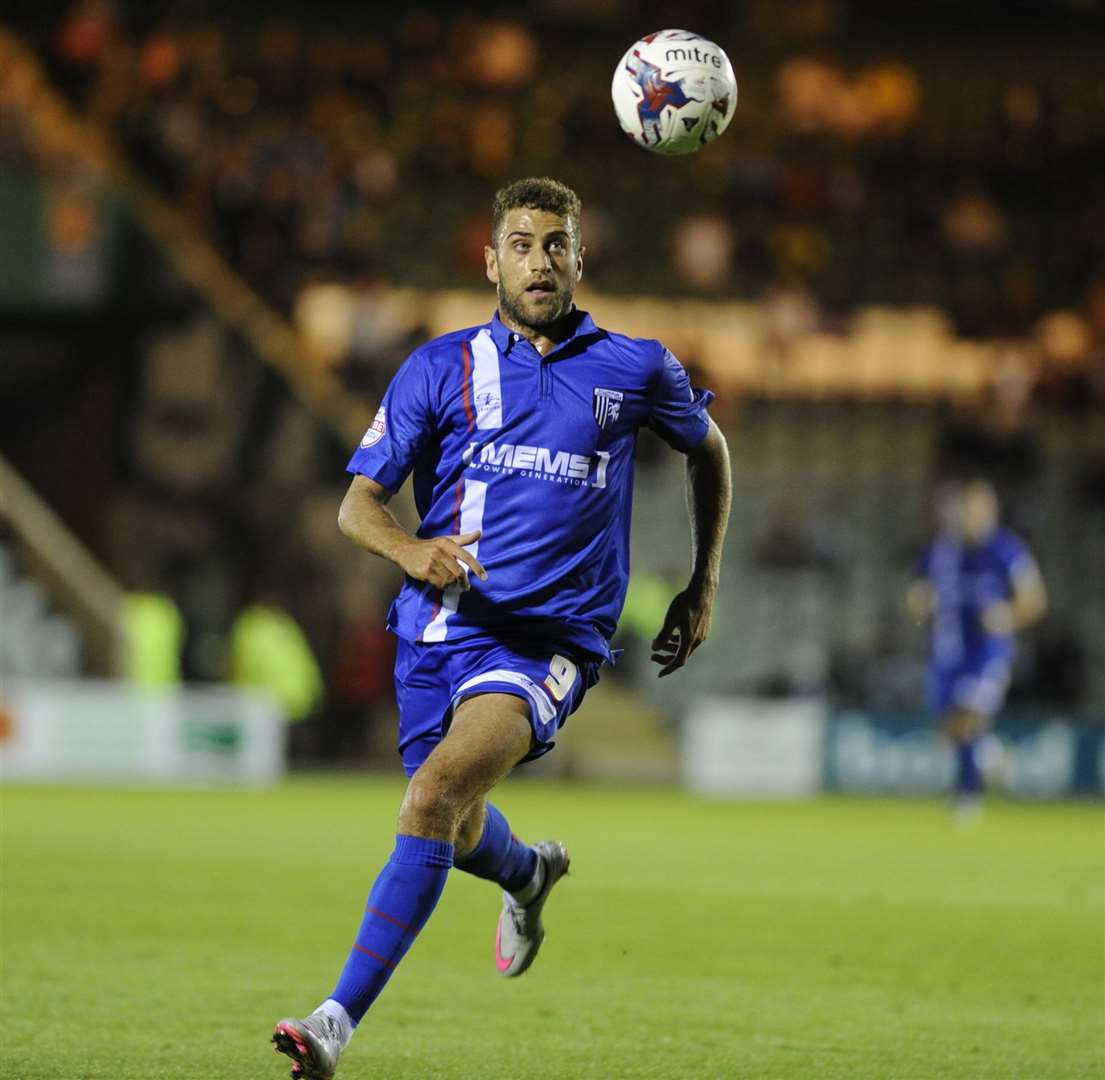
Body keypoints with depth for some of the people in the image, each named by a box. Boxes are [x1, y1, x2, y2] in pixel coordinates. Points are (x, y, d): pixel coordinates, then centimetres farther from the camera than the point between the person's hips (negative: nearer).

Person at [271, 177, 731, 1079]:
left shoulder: (634, 369, 6)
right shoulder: (441, 369, 5)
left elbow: (707, 449, 26)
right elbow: (358, 501, 3)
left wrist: (704, 588, 20)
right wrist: (411, 551, -20)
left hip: (553, 634, -3)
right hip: (442, 624, 3)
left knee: (438, 790, -25)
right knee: (459, 834, 15)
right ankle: (528, 875, 55)